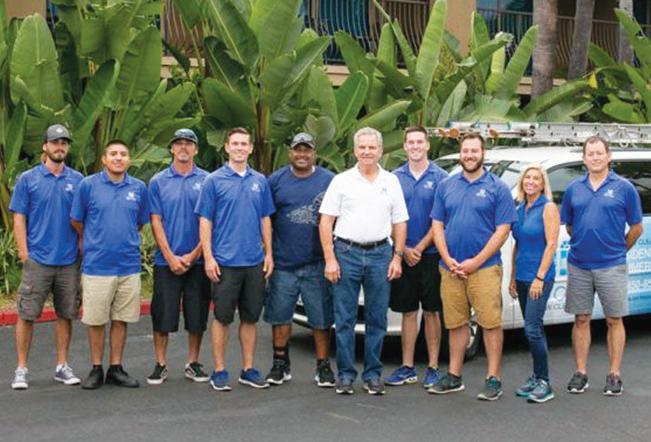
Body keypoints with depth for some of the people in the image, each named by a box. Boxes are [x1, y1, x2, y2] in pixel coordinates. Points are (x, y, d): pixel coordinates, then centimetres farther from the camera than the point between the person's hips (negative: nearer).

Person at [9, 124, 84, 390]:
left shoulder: (77, 180, 6)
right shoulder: (28, 179, 1)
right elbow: (19, 218, 0)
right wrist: (24, 253, -6)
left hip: (69, 261, 2)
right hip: (38, 260, -2)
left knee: (65, 315, 9)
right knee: (27, 314, 1)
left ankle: (62, 366, 19)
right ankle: (21, 369, 10)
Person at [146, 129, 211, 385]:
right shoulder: (158, 182, 4)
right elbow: (156, 222, 0)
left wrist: (193, 255, -7)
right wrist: (170, 256, -9)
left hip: (197, 261, 0)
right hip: (166, 261, 0)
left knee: (197, 315, 6)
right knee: (163, 315, 3)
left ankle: (193, 363, 20)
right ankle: (160, 365, 14)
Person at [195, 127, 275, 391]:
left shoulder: (259, 181, 10)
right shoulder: (214, 181, -2)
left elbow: (265, 220, 14)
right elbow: (205, 221, -4)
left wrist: (269, 253, 7)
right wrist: (208, 257, -11)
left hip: (255, 262, 4)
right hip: (225, 262, -4)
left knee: (251, 318, 10)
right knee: (223, 317, 3)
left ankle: (248, 369, 19)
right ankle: (219, 371, 12)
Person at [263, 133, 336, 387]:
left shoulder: (329, 181, 4)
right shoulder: (276, 180, 6)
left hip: (317, 264, -1)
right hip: (283, 262, 1)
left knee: (321, 319, 3)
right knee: (279, 316, 7)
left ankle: (323, 366, 14)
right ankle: (280, 365, 20)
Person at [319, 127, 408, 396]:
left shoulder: (391, 182, 11)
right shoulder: (342, 181, 4)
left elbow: (399, 223, 12)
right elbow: (325, 221, 0)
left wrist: (397, 257, 2)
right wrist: (330, 259, -7)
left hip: (380, 254, 2)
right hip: (347, 252, -2)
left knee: (377, 319, 5)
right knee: (344, 318, 1)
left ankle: (373, 375, 14)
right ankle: (345, 375, 10)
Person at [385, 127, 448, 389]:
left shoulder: (440, 177, -1)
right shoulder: (395, 178, 6)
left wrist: (420, 247, -11)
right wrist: (403, 249, -6)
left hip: (430, 254, -2)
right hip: (403, 255, 2)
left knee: (431, 311, 4)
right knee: (408, 311, 8)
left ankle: (433, 367, 11)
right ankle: (407, 368, 14)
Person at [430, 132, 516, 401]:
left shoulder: (497, 188, 0)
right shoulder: (446, 186, 11)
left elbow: (503, 229, -6)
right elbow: (437, 225, 9)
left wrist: (476, 261, -12)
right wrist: (448, 260, -5)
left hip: (484, 267, -3)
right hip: (450, 268, 4)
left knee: (491, 323, -2)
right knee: (456, 324, 11)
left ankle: (493, 379, 5)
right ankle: (454, 376, 20)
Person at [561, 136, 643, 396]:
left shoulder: (624, 188, -2)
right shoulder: (574, 189, 6)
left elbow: (636, 228, 2)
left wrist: (618, 250, 8)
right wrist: (582, 245, 10)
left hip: (611, 266, -3)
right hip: (578, 266, 3)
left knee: (614, 321, 5)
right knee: (581, 319, 8)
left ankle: (614, 375, 12)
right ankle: (581, 373, 16)